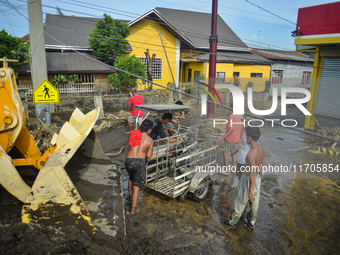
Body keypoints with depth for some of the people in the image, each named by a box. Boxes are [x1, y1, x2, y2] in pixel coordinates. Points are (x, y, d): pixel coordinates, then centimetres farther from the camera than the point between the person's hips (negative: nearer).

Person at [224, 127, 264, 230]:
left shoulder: (251, 153, -31)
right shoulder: (261, 150, -4)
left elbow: (253, 174, -28)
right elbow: (261, 169, 8)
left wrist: (250, 190, -21)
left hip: (248, 180, -8)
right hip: (257, 179, 8)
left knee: (239, 202, 12)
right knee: (254, 203, 21)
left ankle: (232, 222, 31)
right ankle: (251, 223, 38)